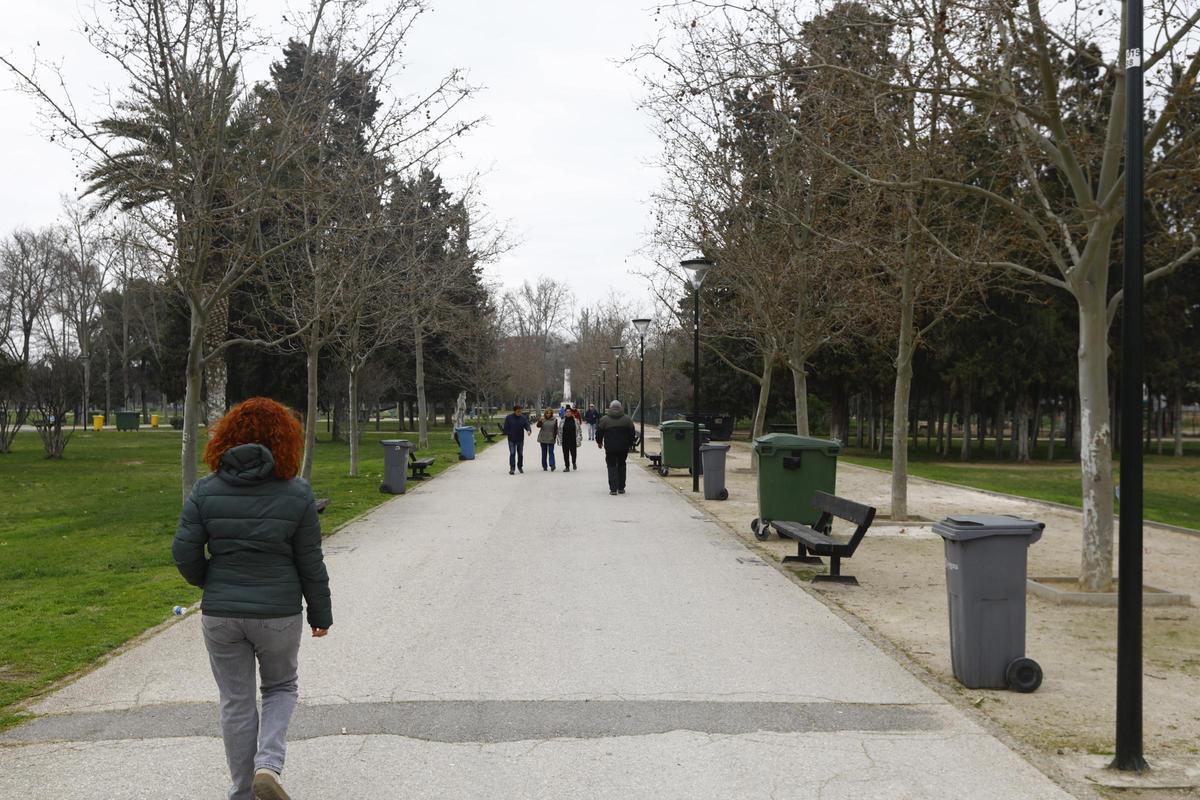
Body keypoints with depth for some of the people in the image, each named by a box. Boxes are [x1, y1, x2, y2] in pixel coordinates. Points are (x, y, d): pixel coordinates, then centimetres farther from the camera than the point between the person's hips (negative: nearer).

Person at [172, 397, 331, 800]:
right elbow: (311, 563, -3)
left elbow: (184, 551, -6)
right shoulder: (296, 494, -8)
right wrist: (320, 613, 9)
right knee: (281, 687, 21)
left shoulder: (205, 491, -5)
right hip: (279, 614, -1)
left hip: (220, 614, 1)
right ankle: (269, 763, -1)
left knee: (236, 702, 13)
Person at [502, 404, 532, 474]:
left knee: (520, 454, 12)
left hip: (520, 439, 3)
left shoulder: (523, 418, 2)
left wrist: (529, 430, -27)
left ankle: (520, 467, 29)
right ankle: (512, 468, -9)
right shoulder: (509, 418, -3)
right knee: (512, 454, -9)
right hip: (511, 439, -3)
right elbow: (506, 428, -1)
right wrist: (508, 434, -11)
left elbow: (527, 425, -7)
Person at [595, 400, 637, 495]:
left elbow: (599, 433, 4)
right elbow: (632, 433, 7)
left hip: (610, 448, -2)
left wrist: (599, 442, 22)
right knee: (621, 466, 15)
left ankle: (613, 489, -6)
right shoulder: (627, 419, 3)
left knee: (612, 466, 4)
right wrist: (630, 444, 20)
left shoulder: (604, 419, -3)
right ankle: (621, 488, 16)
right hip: (623, 448, 2)